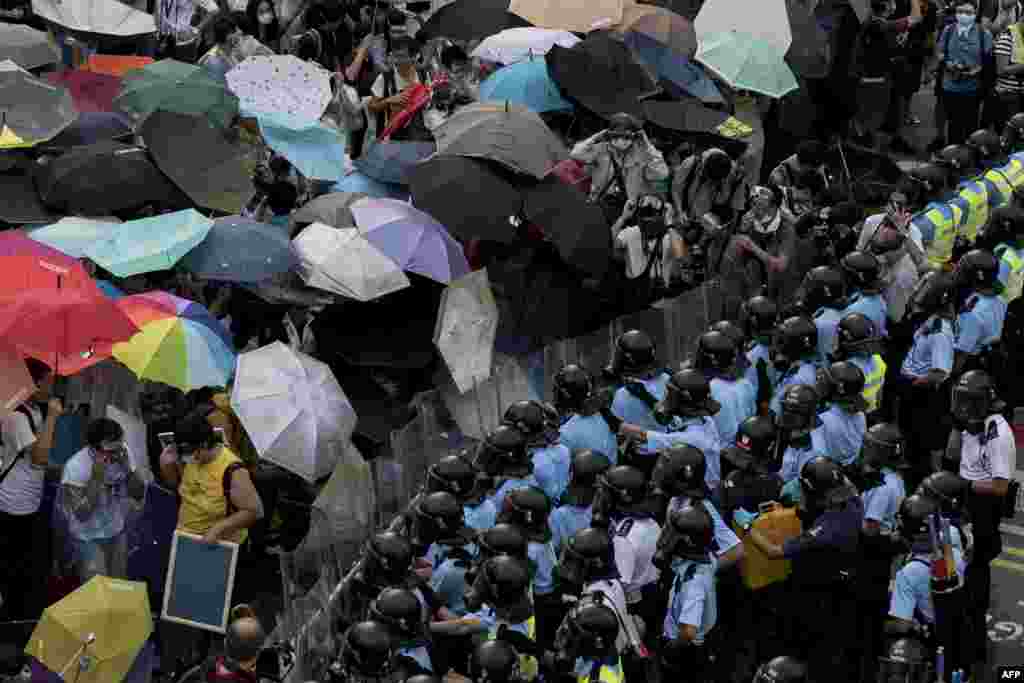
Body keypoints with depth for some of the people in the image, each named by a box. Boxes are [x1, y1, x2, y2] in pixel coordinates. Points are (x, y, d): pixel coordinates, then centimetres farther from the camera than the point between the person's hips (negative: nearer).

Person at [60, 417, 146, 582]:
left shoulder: (122, 454, -9)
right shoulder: (76, 466, -23)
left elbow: (139, 494, -6)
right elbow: (81, 513, -25)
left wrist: (127, 468, -22)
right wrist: (96, 478, -32)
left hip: (118, 533, 5)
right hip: (89, 539, -5)